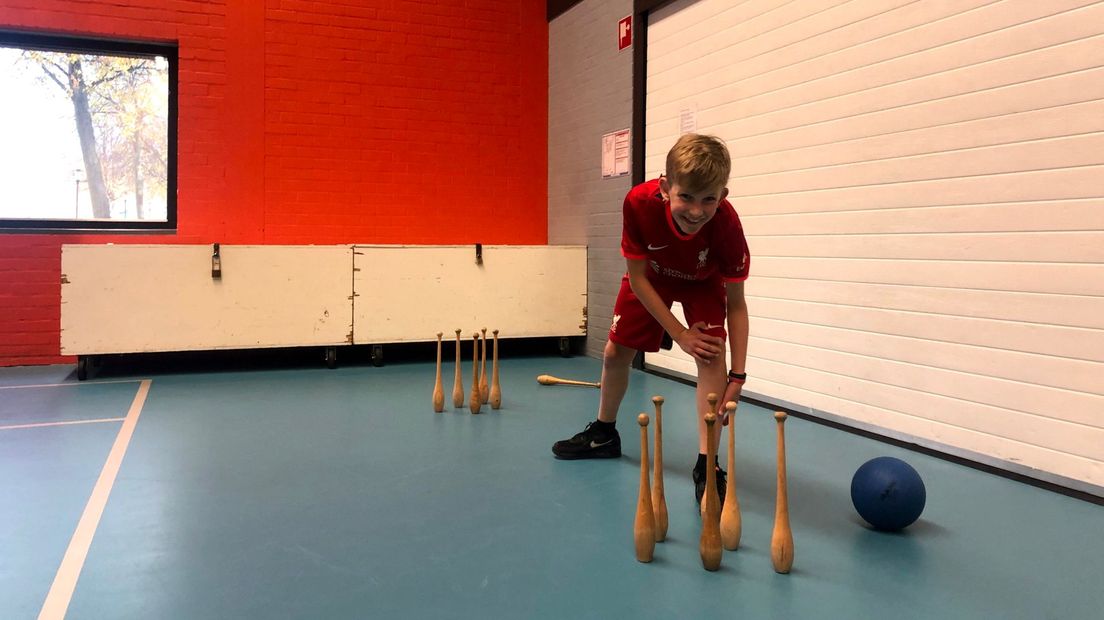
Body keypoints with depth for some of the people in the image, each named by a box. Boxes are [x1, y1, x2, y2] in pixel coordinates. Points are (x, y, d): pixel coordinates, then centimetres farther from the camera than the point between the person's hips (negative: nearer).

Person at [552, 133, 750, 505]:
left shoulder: (727, 225, -39)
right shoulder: (639, 203, -39)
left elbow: (736, 303, -27)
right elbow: (637, 277, -25)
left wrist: (737, 376, -31)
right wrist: (679, 334, -25)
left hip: (703, 282, -1)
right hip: (652, 277, 2)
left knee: (712, 355, -22)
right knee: (615, 353, 8)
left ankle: (706, 466, -16)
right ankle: (603, 435, 34)